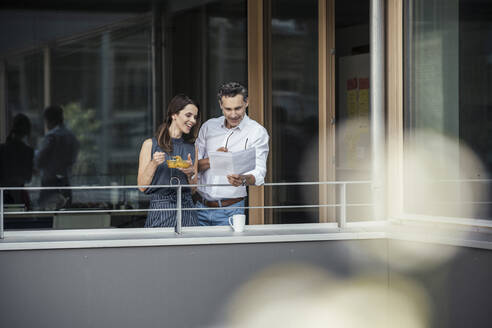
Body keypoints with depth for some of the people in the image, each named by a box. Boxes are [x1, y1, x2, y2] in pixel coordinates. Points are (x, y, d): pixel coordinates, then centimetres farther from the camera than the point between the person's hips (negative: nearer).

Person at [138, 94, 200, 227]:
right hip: (160, 210, -3)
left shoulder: (191, 148, 11)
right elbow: (142, 186, -2)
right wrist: (153, 164, -16)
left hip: (186, 211, 3)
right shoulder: (150, 144, 0)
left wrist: (191, 173, -4)